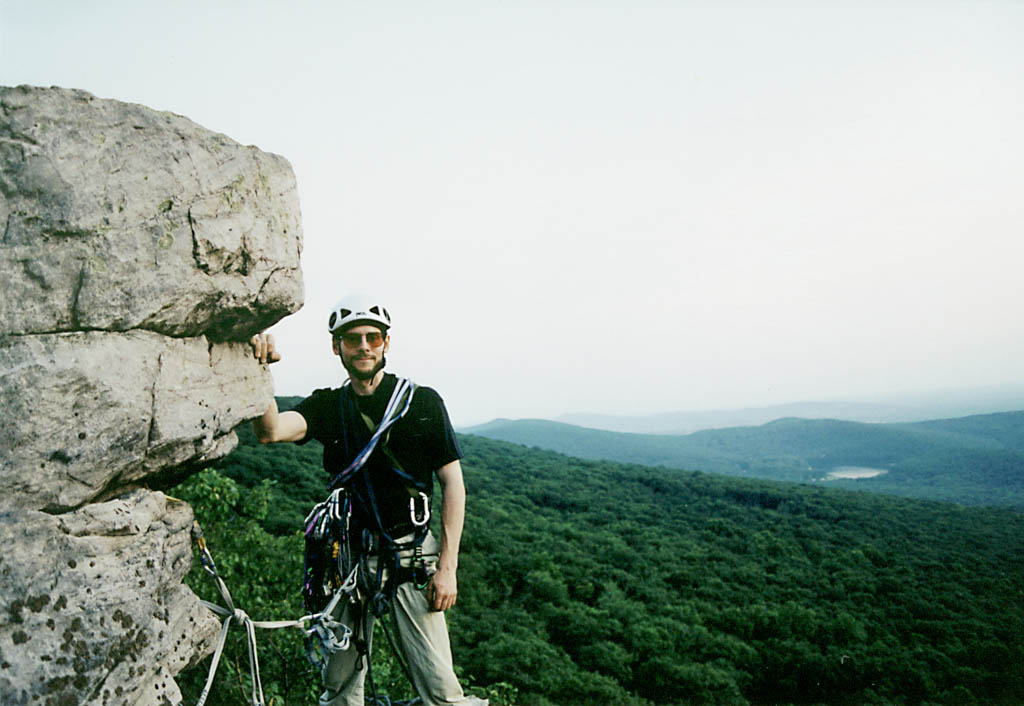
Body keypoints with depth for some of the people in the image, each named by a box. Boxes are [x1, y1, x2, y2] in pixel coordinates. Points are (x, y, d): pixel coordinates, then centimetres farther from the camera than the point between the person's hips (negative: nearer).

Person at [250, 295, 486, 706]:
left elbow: (453, 483, -2)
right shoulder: (327, 405, 5)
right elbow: (270, 431, -14)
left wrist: (447, 566, -8)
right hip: (348, 558, 3)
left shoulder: (423, 402, -2)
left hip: (410, 557, -2)